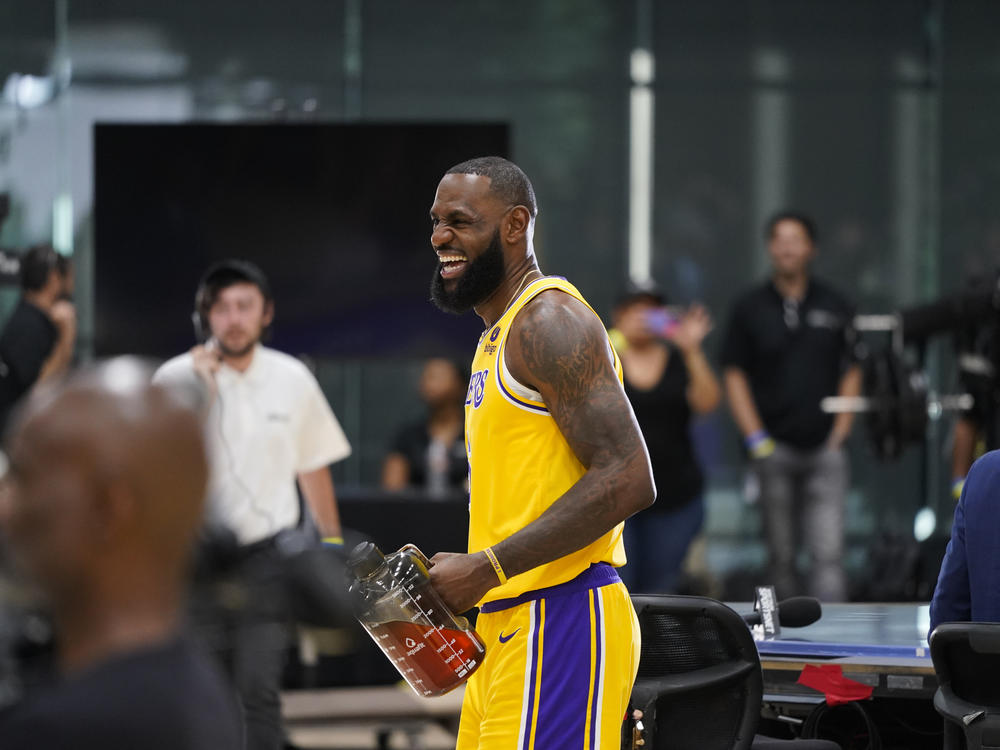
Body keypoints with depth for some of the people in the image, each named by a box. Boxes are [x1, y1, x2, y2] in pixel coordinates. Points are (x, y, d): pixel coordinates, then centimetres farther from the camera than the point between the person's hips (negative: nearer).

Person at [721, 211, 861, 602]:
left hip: (824, 448, 0)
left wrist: (840, 430, 0)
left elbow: (851, 372, 11)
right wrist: (755, 438, -5)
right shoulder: (749, 308, 4)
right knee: (782, 555, 5)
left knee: (828, 553, -9)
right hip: (775, 448, 0)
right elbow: (735, 376, 4)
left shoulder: (834, 305, 7)